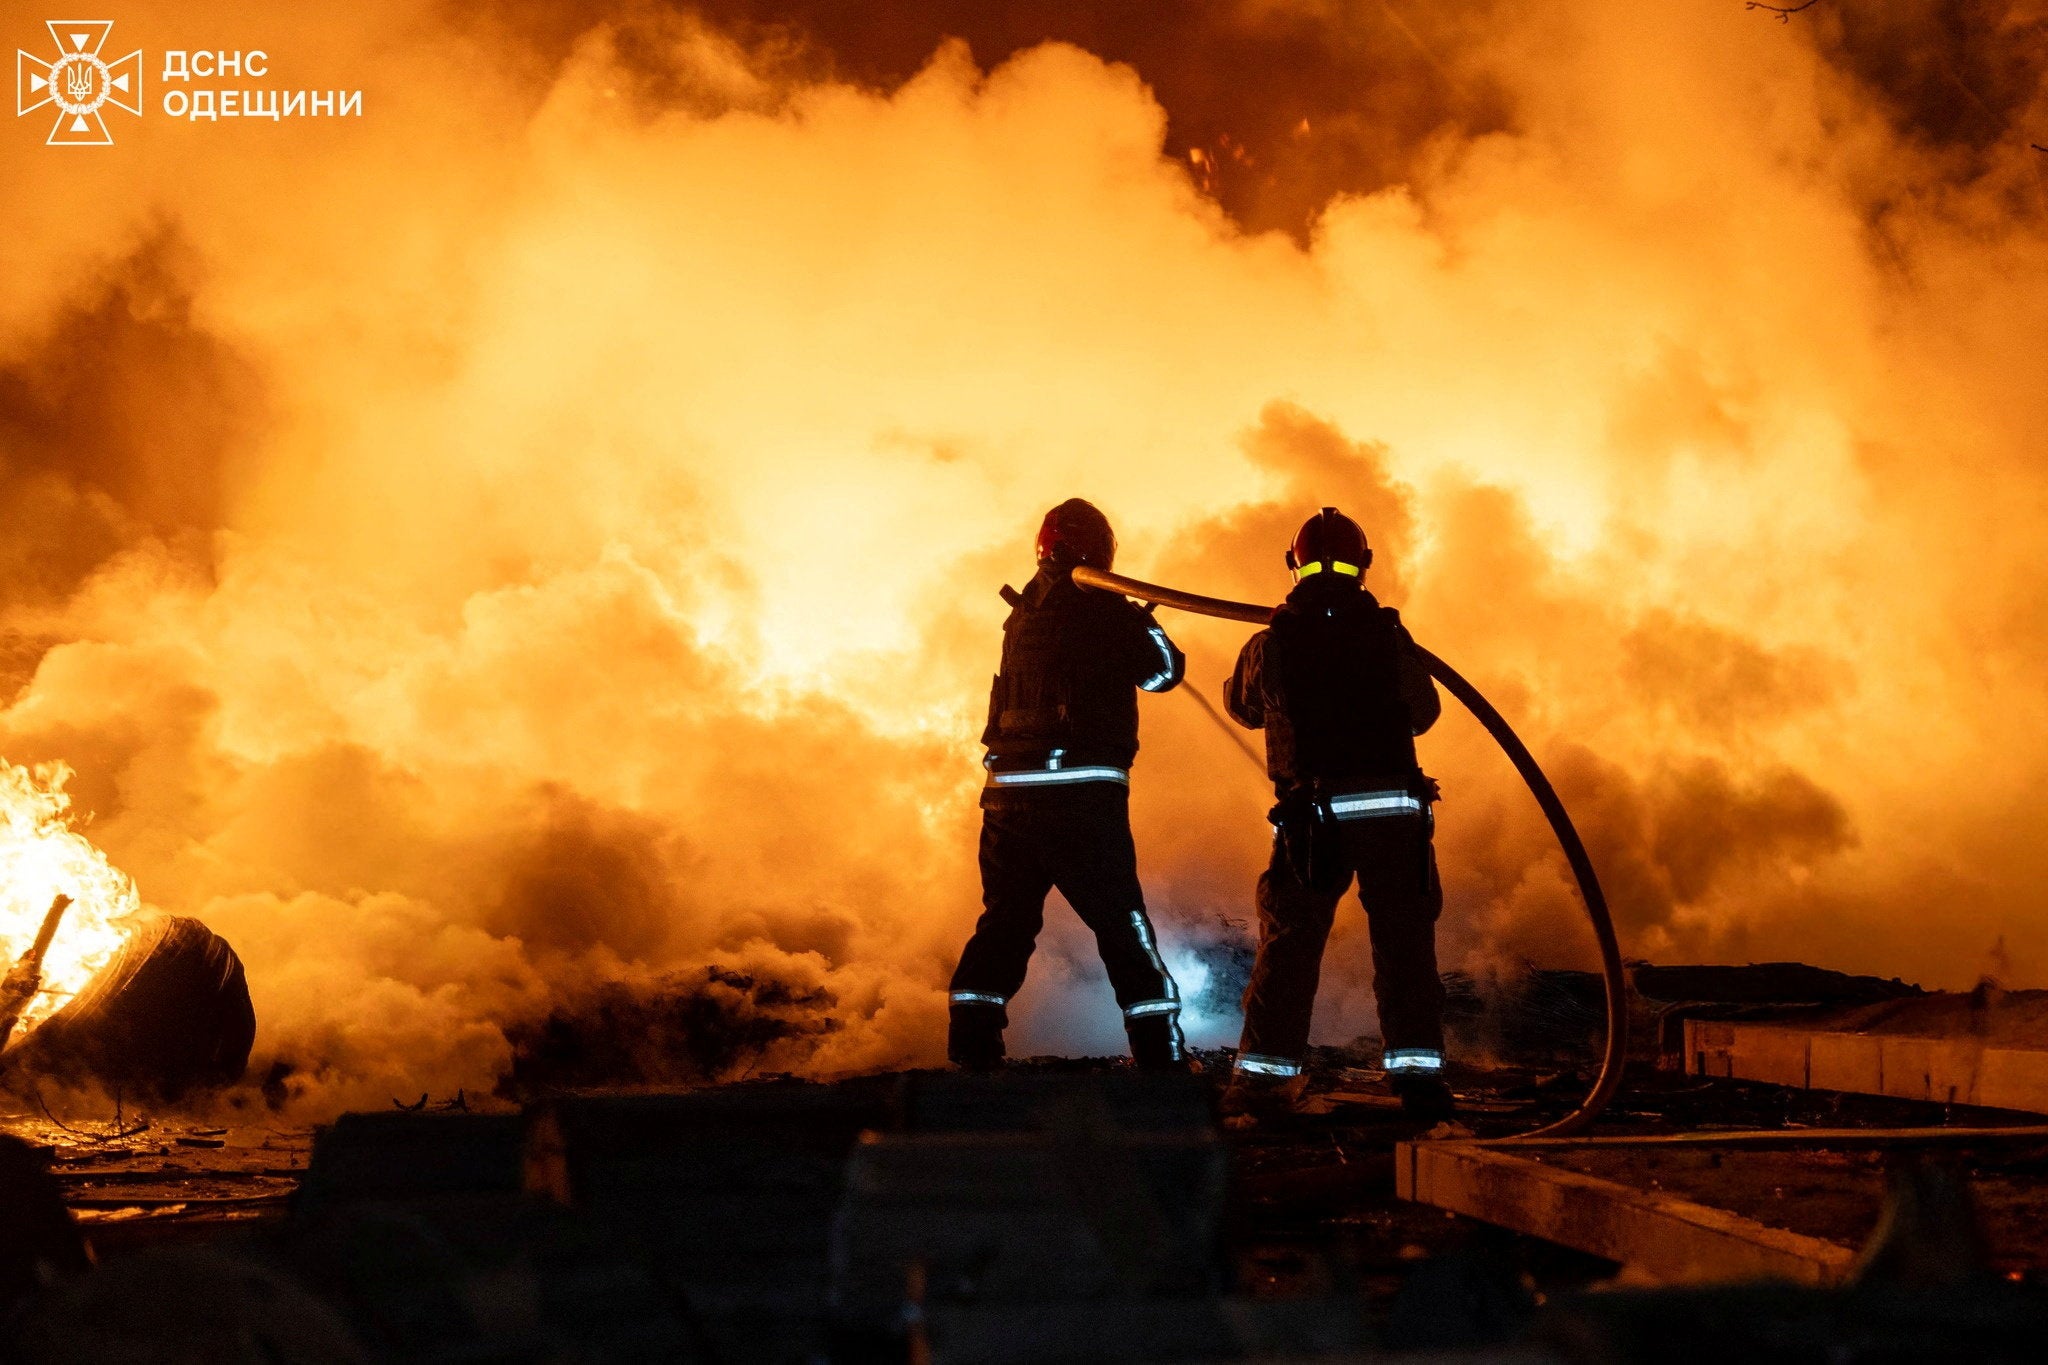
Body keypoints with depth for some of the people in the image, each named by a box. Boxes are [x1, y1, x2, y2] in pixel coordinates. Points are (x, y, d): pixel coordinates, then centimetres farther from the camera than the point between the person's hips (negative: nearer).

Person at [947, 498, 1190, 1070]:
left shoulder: (1022, 614, 11)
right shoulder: (1104, 609, -6)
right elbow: (1163, 671, 5)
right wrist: (1147, 626, 23)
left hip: (1009, 788, 5)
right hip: (1080, 790, -5)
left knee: (1006, 917, 13)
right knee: (1121, 921, 2)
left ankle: (972, 1045, 10)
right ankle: (1161, 1052, 6)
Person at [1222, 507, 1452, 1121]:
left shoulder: (1271, 644, 0)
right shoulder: (1388, 634, 0)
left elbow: (1243, 707, 19)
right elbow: (1423, 713, 12)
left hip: (1313, 813, 1)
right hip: (1393, 806, 0)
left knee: (1289, 942, 8)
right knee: (1405, 939, 6)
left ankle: (1260, 1077, 10)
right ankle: (1416, 1071, 2)